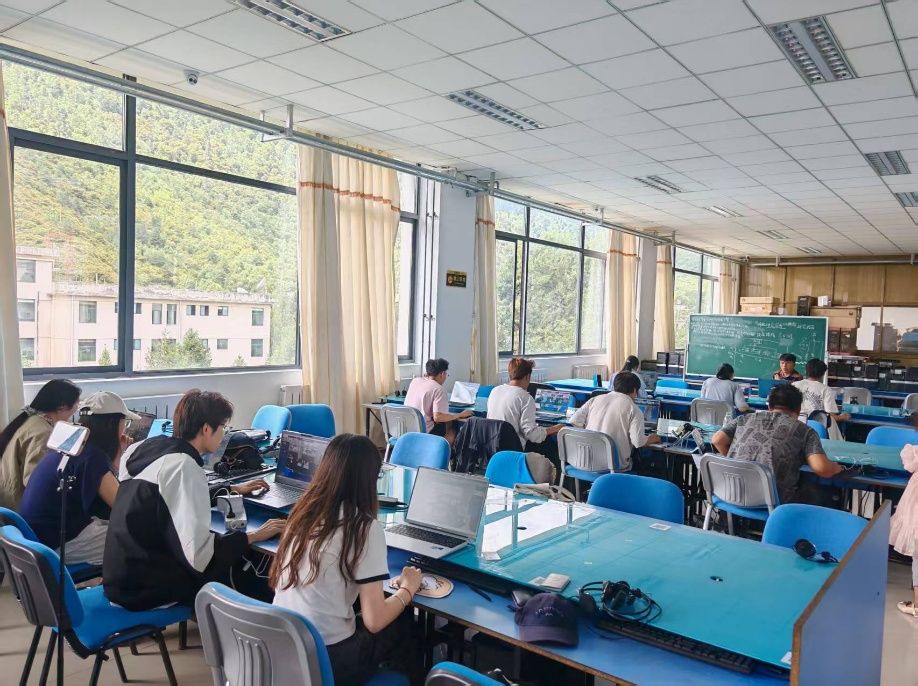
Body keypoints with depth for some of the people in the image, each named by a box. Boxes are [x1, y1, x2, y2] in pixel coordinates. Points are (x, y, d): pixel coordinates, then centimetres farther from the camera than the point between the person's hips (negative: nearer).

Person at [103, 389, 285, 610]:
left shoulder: (148, 446, 3)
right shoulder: (183, 467, -23)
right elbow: (199, 553, -27)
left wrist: (233, 489, 28)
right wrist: (254, 536, -17)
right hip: (145, 589, -8)